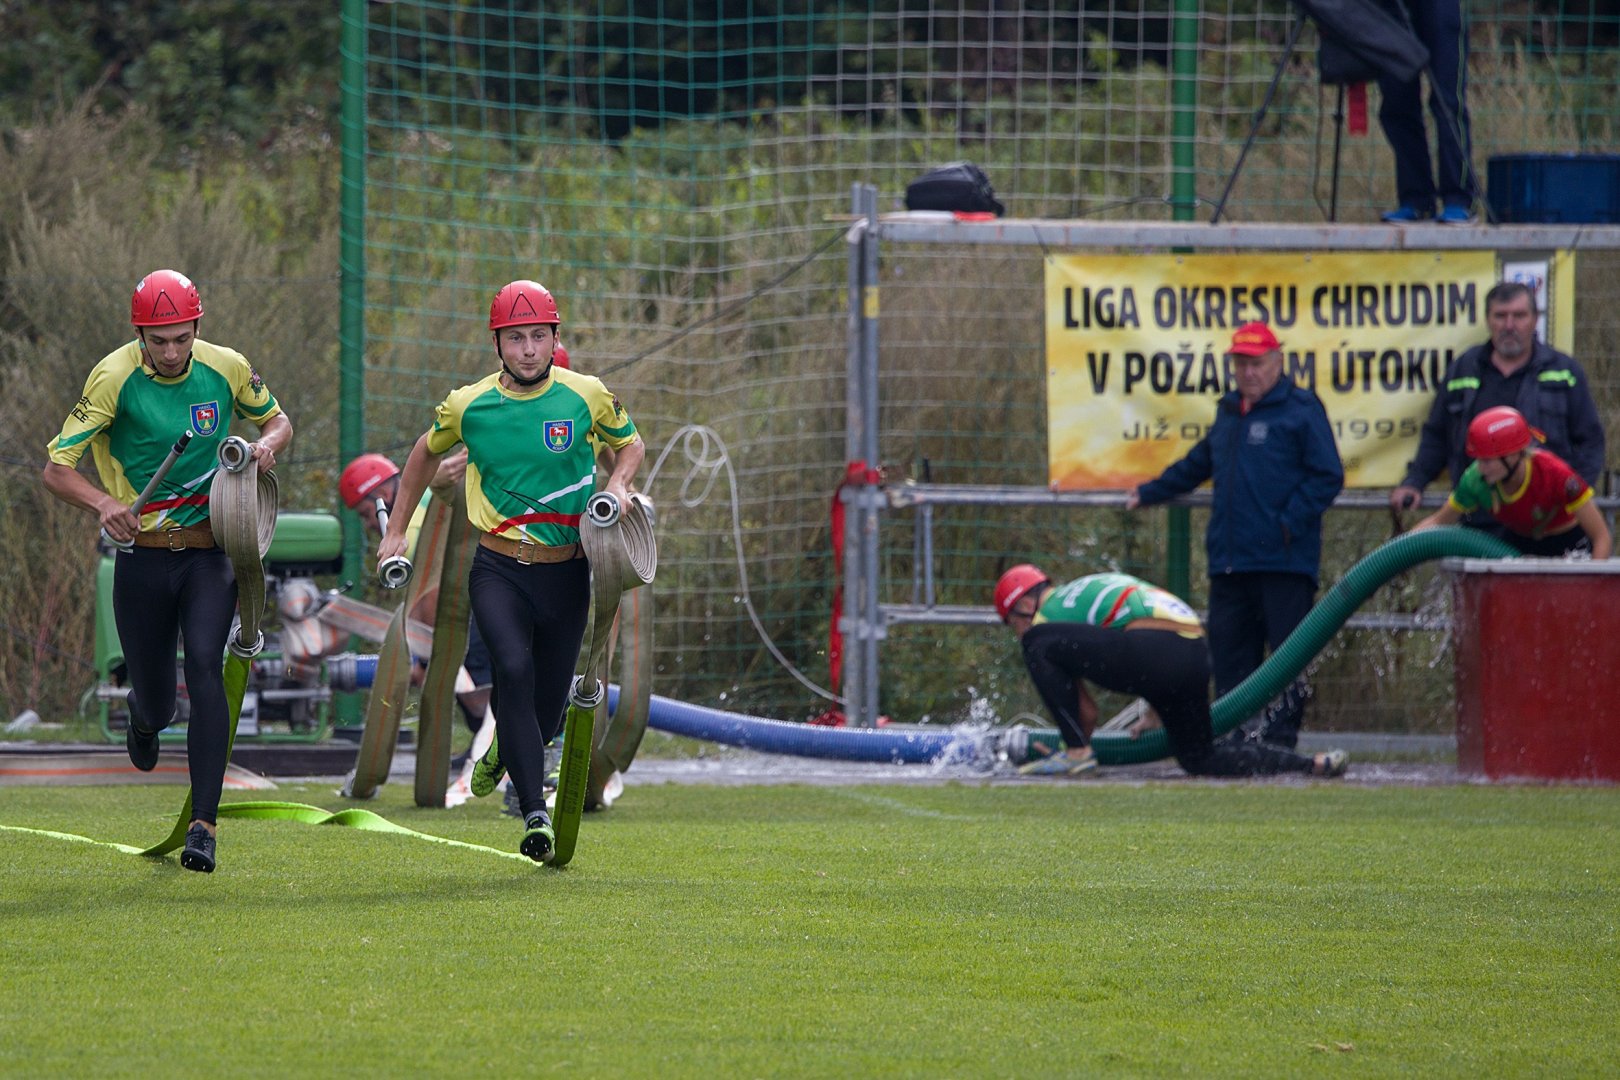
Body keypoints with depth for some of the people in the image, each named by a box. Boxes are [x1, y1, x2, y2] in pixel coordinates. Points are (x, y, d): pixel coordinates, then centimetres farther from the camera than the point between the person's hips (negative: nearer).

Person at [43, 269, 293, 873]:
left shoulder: (227, 369, -4)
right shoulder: (114, 379, -12)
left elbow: (277, 421, 15)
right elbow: (57, 470, -13)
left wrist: (268, 444, -10)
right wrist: (103, 503, -33)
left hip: (210, 555, 0)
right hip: (142, 557, 0)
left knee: (204, 666, -22)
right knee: (156, 702, 6)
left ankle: (203, 824, -22)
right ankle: (143, 716, 48)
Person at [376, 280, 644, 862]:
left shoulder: (587, 397, -2)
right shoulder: (468, 405, -2)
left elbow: (630, 444, 16)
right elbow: (428, 452, 18)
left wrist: (618, 485, -6)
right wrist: (397, 531, 19)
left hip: (567, 572, 2)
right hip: (498, 568, -1)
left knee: (548, 706, 7)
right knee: (514, 670, -26)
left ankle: (503, 751, 45)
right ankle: (535, 815, -27)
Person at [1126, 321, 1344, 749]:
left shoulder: (1301, 409, -2)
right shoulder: (1229, 412, 20)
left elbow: (1328, 477, -8)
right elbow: (1198, 465, 36)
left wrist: (1291, 522, -15)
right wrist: (1149, 493, 45)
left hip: (1285, 563, -7)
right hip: (1229, 563, 7)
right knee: (1229, 654, 6)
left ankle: (1280, 741, -5)